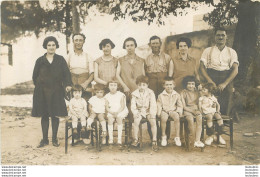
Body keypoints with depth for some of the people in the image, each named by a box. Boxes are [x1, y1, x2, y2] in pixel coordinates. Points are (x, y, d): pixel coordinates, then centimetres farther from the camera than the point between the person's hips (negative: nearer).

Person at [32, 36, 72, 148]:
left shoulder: (60, 60, 5)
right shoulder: (40, 61, 5)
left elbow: (66, 73, -4)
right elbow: (35, 76, 12)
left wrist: (67, 84, -18)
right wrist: (40, 85, 6)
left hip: (56, 92, 0)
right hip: (42, 92, 1)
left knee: (55, 115, 3)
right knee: (44, 115, 6)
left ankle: (54, 139, 16)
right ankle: (44, 139, 17)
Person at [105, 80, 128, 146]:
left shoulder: (121, 95, 0)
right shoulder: (107, 96, 7)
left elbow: (122, 106, -7)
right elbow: (107, 107, 1)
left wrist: (117, 112, -23)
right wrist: (112, 112, -19)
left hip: (121, 111, -2)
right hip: (111, 112, 2)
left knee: (119, 118, -33)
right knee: (110, 118, -30)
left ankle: (119, 138, -28)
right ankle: (110, 138, -24)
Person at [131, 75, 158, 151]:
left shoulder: (150, 93, -2)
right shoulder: (135, 94, 1)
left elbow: (153, 105, -6)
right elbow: (133, 106, -1)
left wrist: (152, 113, -22)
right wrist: (135, 113, -19)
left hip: (148, 111, 0)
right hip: (139, 111, 1)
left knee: (153, 121, -29)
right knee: (136, 121, -30)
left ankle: (154, 141, -19)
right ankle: (136, 140, -12)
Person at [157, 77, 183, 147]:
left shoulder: (176, 95, 7)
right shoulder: (161, 95, 3)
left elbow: (180, 106, 11)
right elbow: (159, 106, 4)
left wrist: (179, 112, -7)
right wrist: (159, 113, -11)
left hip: (173, 110, 1)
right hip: (164, 111, -1)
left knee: (177, 117, -33)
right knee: (163, 118, -35)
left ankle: (177, 137, -21)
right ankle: (163, 136, -13)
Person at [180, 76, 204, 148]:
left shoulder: (197, 92, 11)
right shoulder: (183, 93, -1)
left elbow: (199, 103, 14)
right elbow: (184, 106, -5)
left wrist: (197, 110, -7)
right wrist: (192, 111, -17)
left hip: (196, 110, 3)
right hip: (187, 110, -3)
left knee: (199, 118, -30)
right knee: (190, 119, -35)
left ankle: (197, 140, -34)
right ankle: (191, 139, -22)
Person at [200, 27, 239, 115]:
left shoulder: (231, 52, 14)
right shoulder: (208, 51, 14)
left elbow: (235, 70, 2)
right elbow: (202, 67, 4)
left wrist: (225, 83, -12)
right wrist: (210, 81, -12)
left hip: (227, 81, 1)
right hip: (211, 79, 0)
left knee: (225, 107, -5)